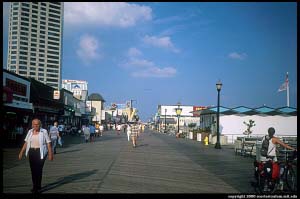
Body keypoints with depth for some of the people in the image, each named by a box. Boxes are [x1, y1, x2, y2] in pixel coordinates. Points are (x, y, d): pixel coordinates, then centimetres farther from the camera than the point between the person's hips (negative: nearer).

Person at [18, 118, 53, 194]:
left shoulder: (44, 132, -5)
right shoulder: (30, 132, 8)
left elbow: (48, 143, -6)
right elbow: (26, 143, 12)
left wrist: (50, 154, -10)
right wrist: (21, 152, 8)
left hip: (41, 153, -4)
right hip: (31, 152, 4)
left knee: (39, 170, -6)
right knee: (33, 170, 7)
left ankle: (38, 187, 4)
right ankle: (35, 186, 20)